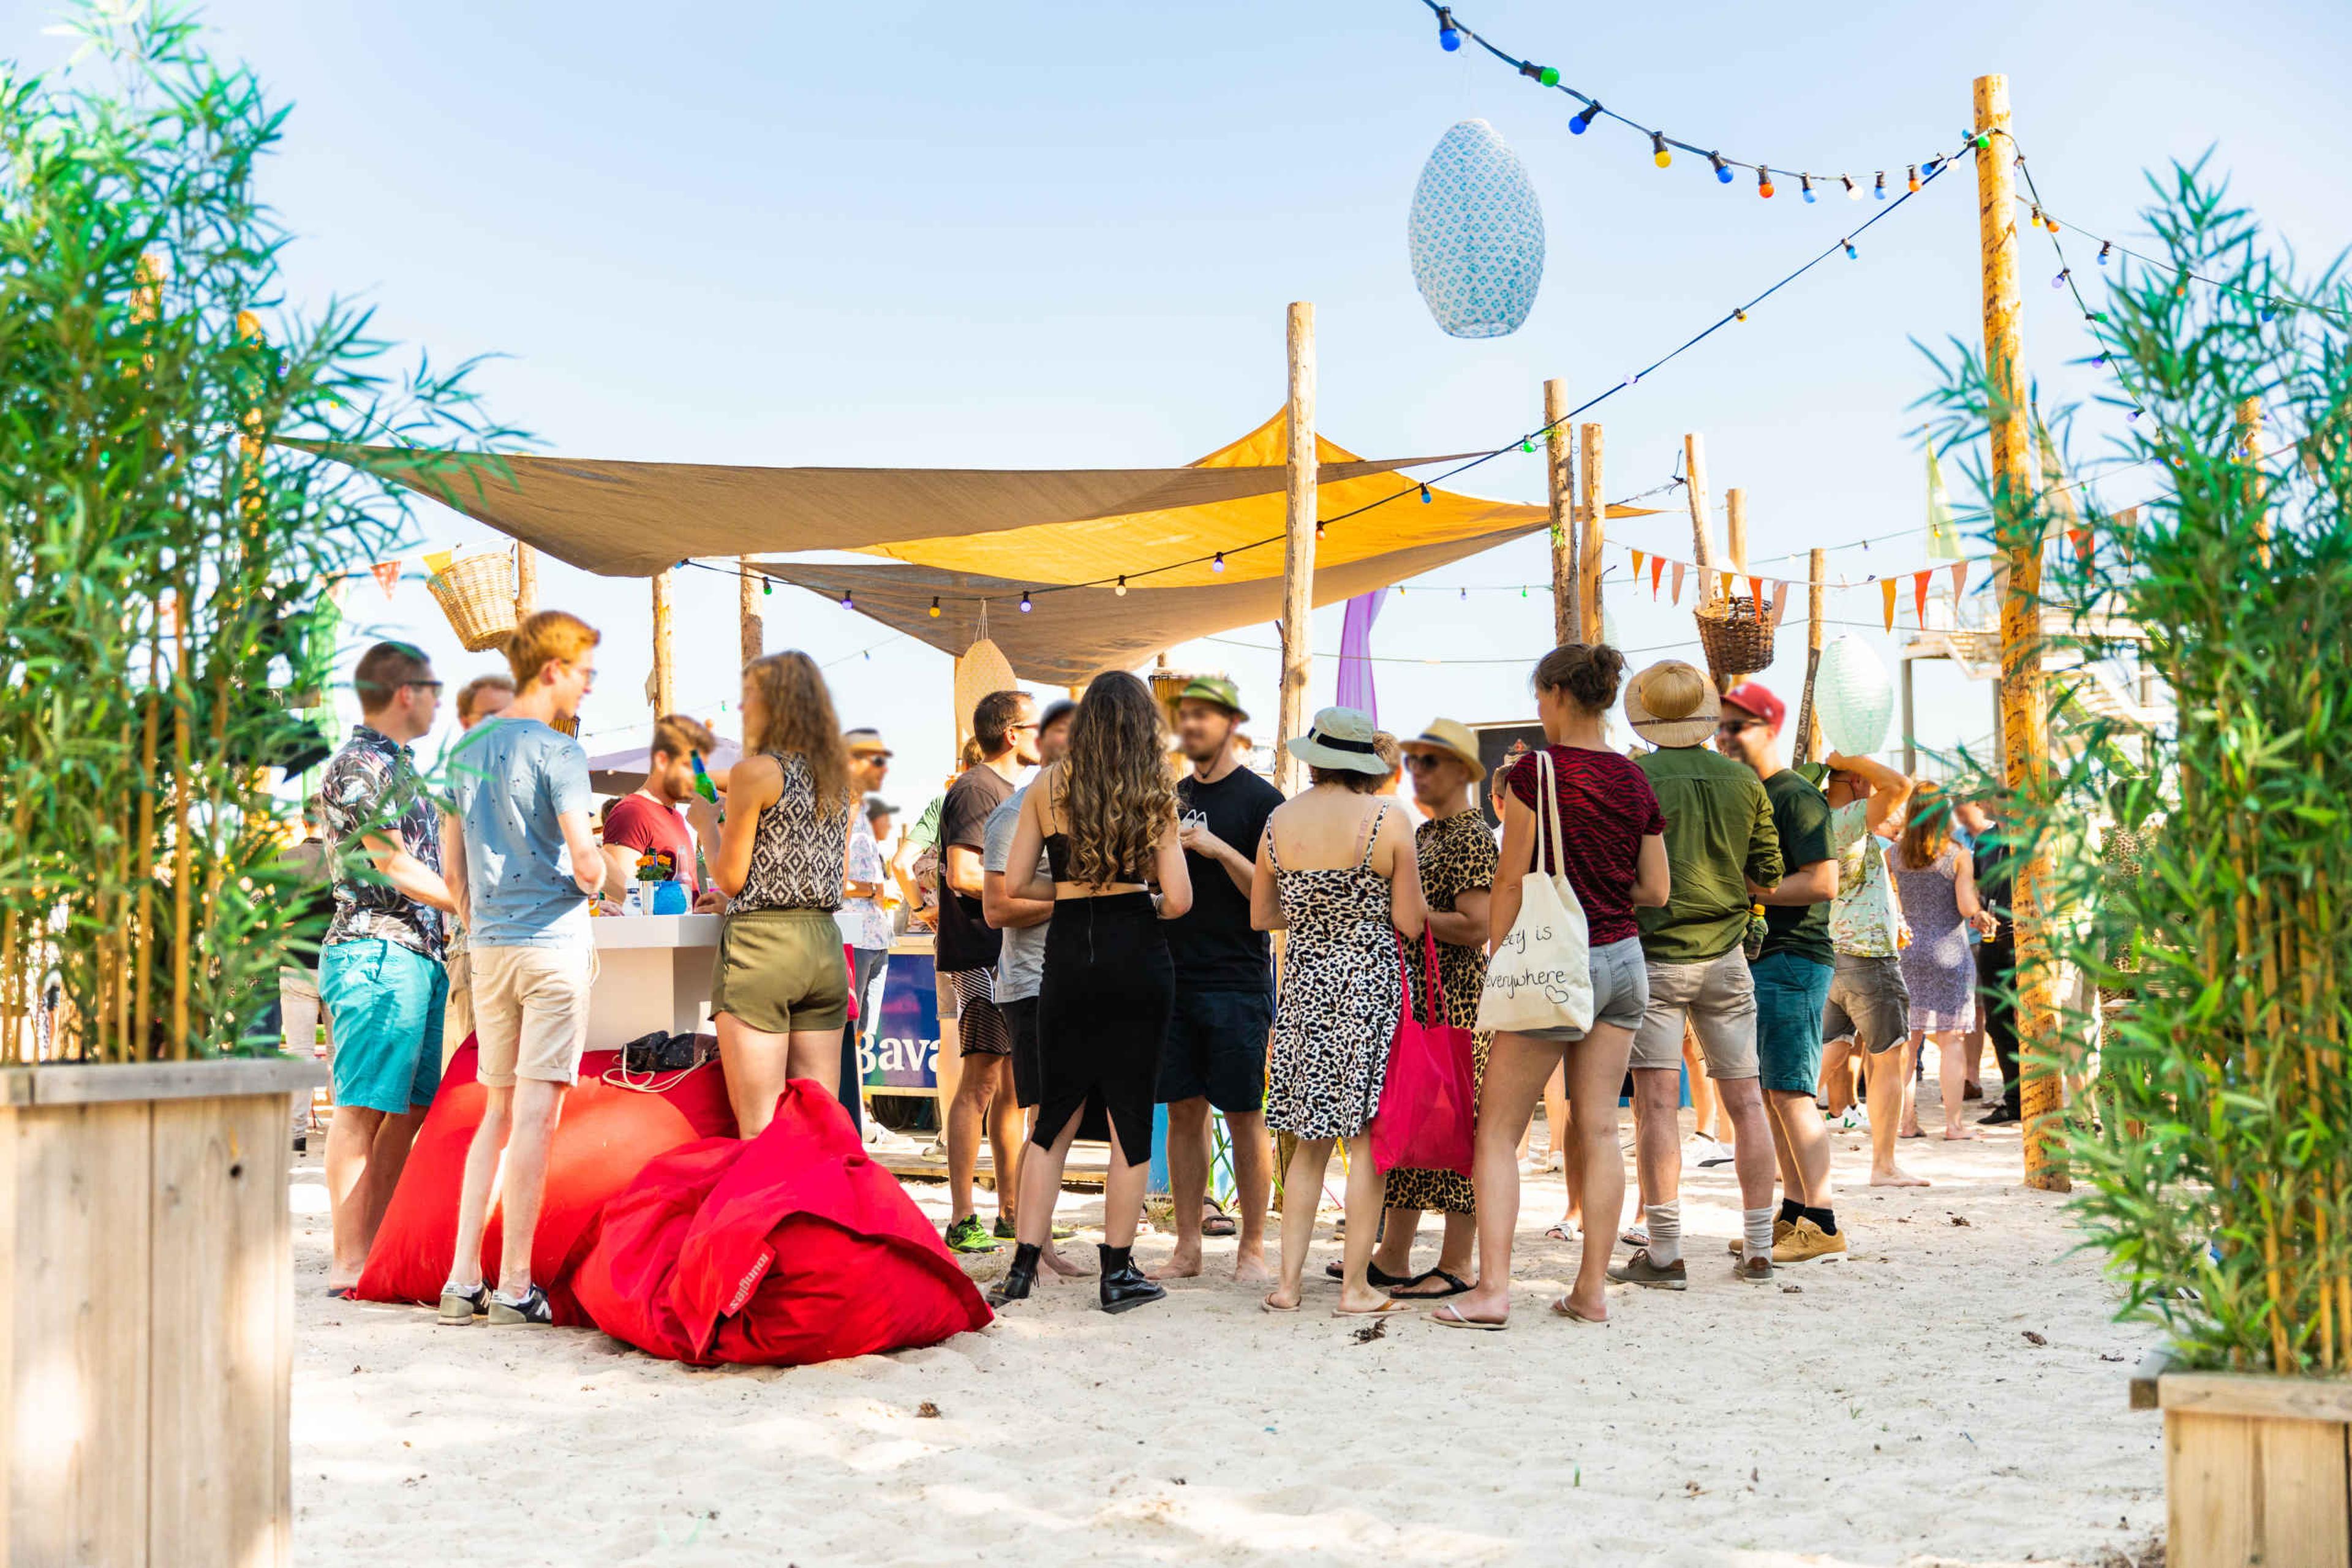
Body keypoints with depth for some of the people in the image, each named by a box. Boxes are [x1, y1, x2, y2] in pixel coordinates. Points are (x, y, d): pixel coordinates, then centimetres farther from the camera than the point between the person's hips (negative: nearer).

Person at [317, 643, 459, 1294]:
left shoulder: (399, 766, 21)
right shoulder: (357, 766, -8)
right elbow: (394, 867, -12)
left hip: (420, 954, 9)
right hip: (377, 952, -9)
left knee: (408, 1111, 8)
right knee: (363, 1111, -8)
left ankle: (372, 1249, 12)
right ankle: (347, 1264, -7)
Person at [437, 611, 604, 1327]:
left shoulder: (466, 750, 13)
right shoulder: (557, 751, -10)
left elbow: (455, 868, 16)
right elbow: (584, 859, -17)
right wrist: (595, 878, 4)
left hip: (489, 946, 7)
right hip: (554, 940, -7)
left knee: (498, 1113, 13)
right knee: (535, 1113, -4)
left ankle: (463, 1281, 10)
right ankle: (514, 1288, -2)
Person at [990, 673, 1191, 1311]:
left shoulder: (1048, 786, 2)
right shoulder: (1154, 793, -2)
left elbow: (1016, 884, 2)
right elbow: (1178, 898, -6)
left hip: (1069, 955, 2)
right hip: (1138, 958, -2)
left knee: (1056, 1115, 12)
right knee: (1131, 1116, 6)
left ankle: (1023, 1265, 10)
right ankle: (1117, 1273, 11)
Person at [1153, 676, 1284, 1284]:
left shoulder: (1260, 799, -3)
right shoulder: (1173, 796, 14)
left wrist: (1218, 849, -19)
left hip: (1238, 980, -5)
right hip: (1175, 976, 5)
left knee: (1244, 1115, -1)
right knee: (1183, 1112, 6)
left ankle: (1252, 1247, 7)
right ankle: (1188, 1247, 13)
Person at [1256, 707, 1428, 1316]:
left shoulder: (1280, 820, 2)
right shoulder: (1386, 818, -8)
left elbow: (1261, 916, 11)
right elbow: (1410, 923, -7)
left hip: (1304, 984, 4)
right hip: (1370, 983, -4)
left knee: (1310, 1142, 12)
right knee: (1367, 1140, 2)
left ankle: (1288, 1281, 10)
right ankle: (1355, 1285, 4)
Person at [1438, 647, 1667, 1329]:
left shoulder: (1536, 771, -10)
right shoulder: (1634, 780, 6)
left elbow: (1511, 884, -10)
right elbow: (1656, 890, 12)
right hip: (1623, 960, 6)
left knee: (1497, 1131, 1)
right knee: (1598, 1130, 9)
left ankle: (1492, 1288, -5)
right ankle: (1592, 1290, 10)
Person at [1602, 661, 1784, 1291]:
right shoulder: (1743, 782, 2)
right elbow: (1770, 870, 9)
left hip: (1654, 955, -3)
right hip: (1726, 955, 4)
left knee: (1658, 1101, -3)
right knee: (1744, 1100, 8)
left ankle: (1664, 1252, -4)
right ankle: (1757, 1250, 13)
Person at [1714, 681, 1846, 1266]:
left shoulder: (1796, 796, -10)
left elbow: (1822, 883, -19)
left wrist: (1744, 888, -17)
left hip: (1794, 958, -10)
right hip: (1757, 958, 10)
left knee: (1789, 1091, -11)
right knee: (1771, 1094, 11)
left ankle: (1823, 1226, -8)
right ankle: (1794, 1215, 17)